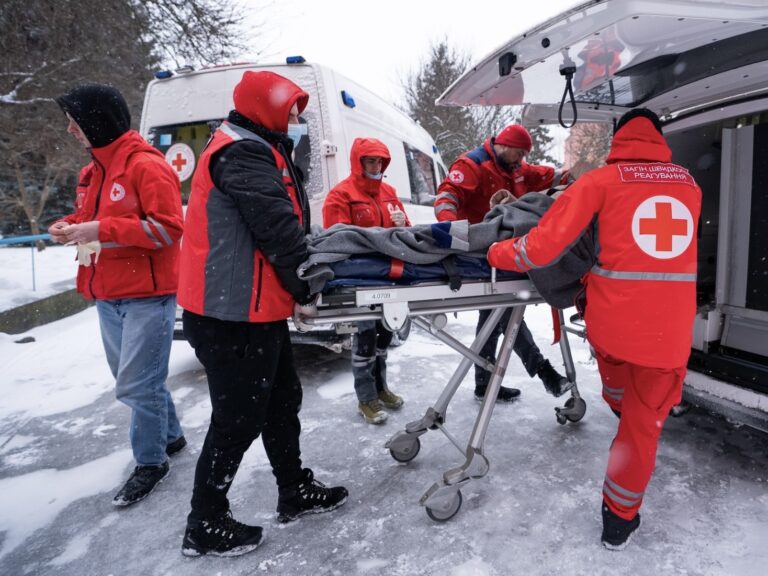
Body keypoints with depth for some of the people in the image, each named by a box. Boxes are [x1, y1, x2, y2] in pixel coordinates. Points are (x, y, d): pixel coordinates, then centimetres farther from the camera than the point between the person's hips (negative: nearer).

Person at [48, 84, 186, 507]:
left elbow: (168, 228, -20)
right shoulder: (93, 170, 14)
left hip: (147, 296, -9)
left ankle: (150, 461, 16)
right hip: (107, 296, 9)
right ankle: (169, 436, 36)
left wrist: (102, 231, -22)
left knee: (135, 386, -3)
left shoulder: (147, 166, -14)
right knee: (134, 379, 18)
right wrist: (72, 225, 3)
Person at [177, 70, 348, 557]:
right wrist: (305, 290, -11)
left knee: (282, 400, 18)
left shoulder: (255, 150, 20)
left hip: (256, 306, 11)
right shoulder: (241, 153, -15)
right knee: (239, 418, 1)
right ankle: (205, 525, 19)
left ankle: (295, 492, 34)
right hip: (235, 313, -11)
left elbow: (289, 222, 18)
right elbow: (277, 228, -21)